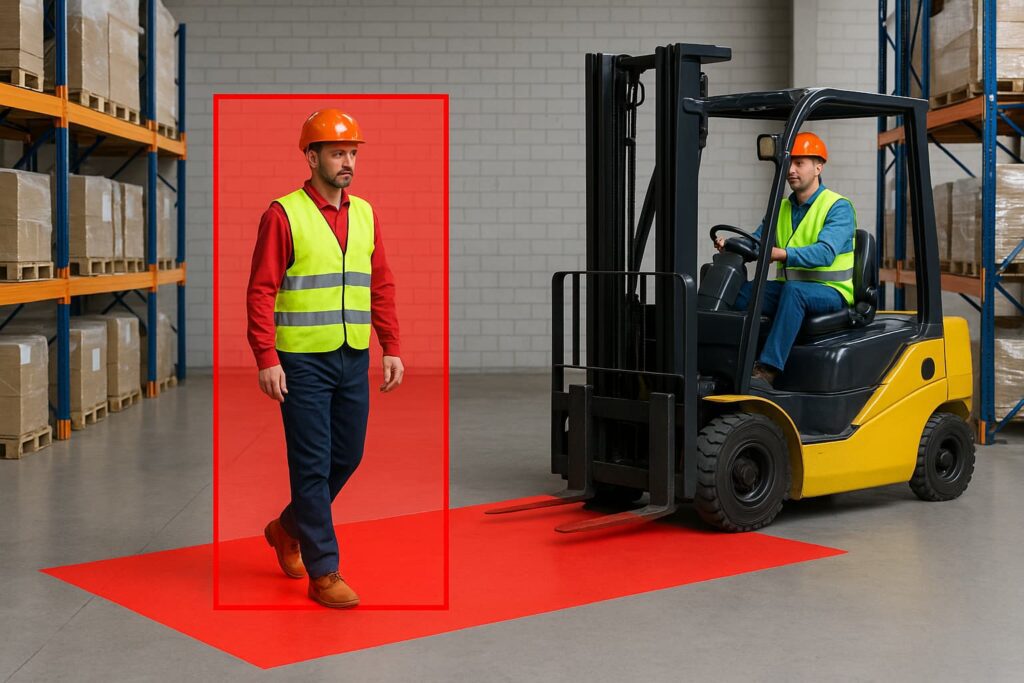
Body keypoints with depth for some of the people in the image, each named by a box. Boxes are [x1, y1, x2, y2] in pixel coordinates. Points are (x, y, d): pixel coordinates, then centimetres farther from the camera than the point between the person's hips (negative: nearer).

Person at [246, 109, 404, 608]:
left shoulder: (365, 215, 10)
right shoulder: (284, 214, -7)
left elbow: (382, 286, 14)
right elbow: (261, 292, -9)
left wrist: (391, 347, 8)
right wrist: (267, 359, -16)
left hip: (354, 360, 6)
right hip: (303, 361, -6)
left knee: (347, 457, 13)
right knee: (313, 464, -2)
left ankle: (289, 529, 37)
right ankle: (323, 573, 6)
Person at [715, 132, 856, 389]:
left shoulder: (839, 207, -7)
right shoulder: (781, 209, 14)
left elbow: (825, 252, -23)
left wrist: (782, 254, -37)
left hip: (831, 292, -6)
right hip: (788, 286, 6)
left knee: (793, 290, -38)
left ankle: (767, 370, -44)